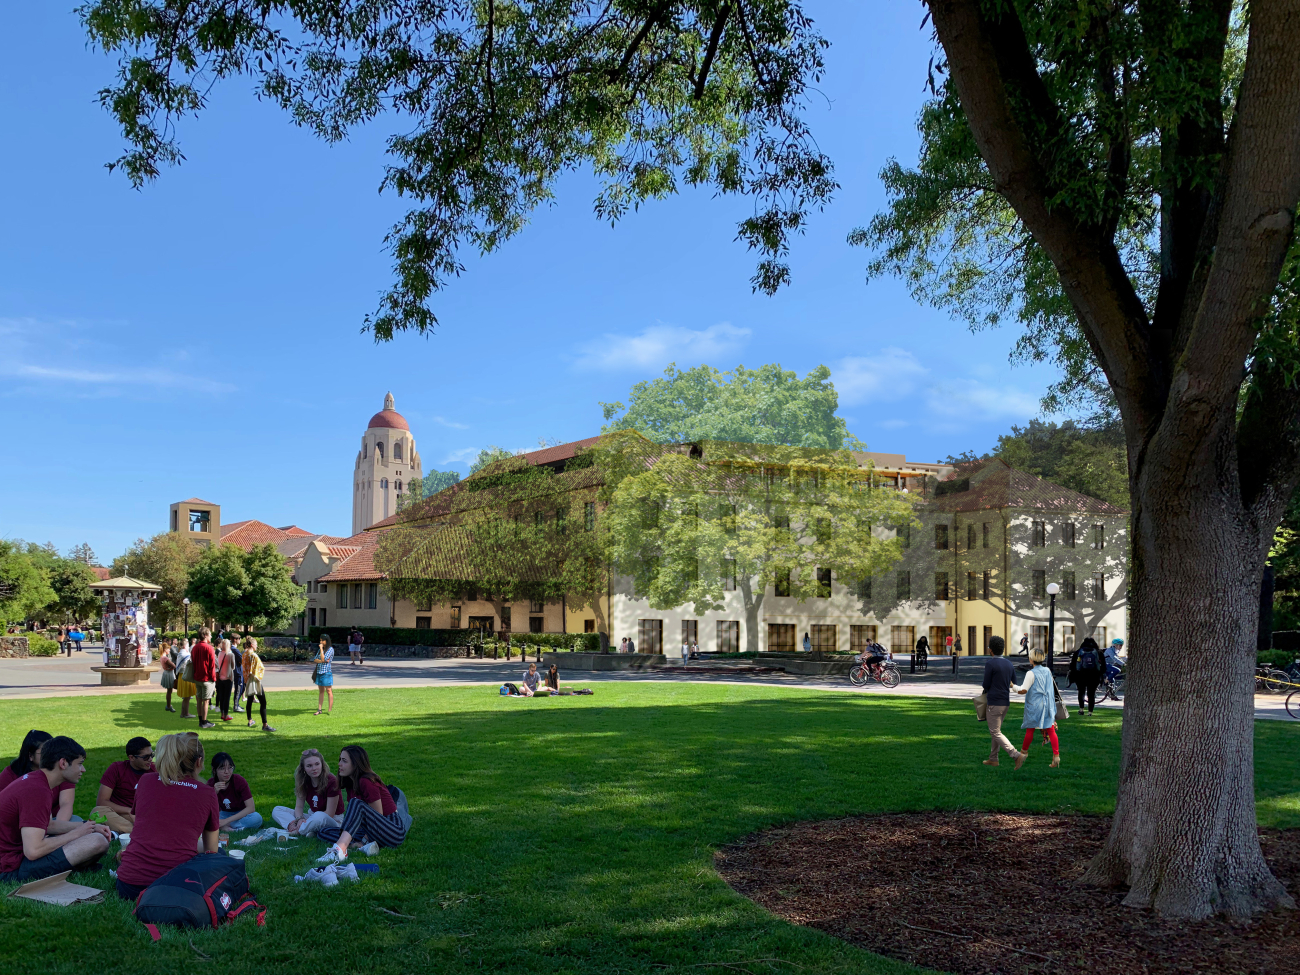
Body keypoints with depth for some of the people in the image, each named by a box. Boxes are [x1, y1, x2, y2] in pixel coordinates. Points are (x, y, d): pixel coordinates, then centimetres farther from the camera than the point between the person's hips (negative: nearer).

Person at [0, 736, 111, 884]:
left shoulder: (33, 778, 9)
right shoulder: (37, 791, -23)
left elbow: (49, 824, 22)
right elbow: (33, 851, -29)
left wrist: (91, 827, 11)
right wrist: (75, 834, -14)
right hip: (12, 870, -11)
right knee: (99, 841, -24)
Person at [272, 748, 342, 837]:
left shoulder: (331, 782, -19)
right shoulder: (304, 782, -1)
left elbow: (329, 814, -18)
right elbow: (299, 806, -1)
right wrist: (300, 819, -23)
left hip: (333, 820, -7)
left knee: (319, 816, -42)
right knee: (277, 810, -4)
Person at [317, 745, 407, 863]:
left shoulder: (366, 782, -14)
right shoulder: (350, 783, 11)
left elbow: (378, 816, -13)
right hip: (373, 833, 9)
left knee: (356, 804, -31)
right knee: (324, 832, 1)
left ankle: (339, 850, -51)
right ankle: (364, 844, -21)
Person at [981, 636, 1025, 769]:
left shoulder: (990, 663, -15)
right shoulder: (1009, 664, 7)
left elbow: (986, 684, -10)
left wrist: (987, 691, 12)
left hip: (994, 703, -8)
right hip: (1006, 702, 8)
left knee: (996, 733, -4)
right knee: (995, 730, 19)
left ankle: (1017, 755, -16)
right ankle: (993, 758, 24)